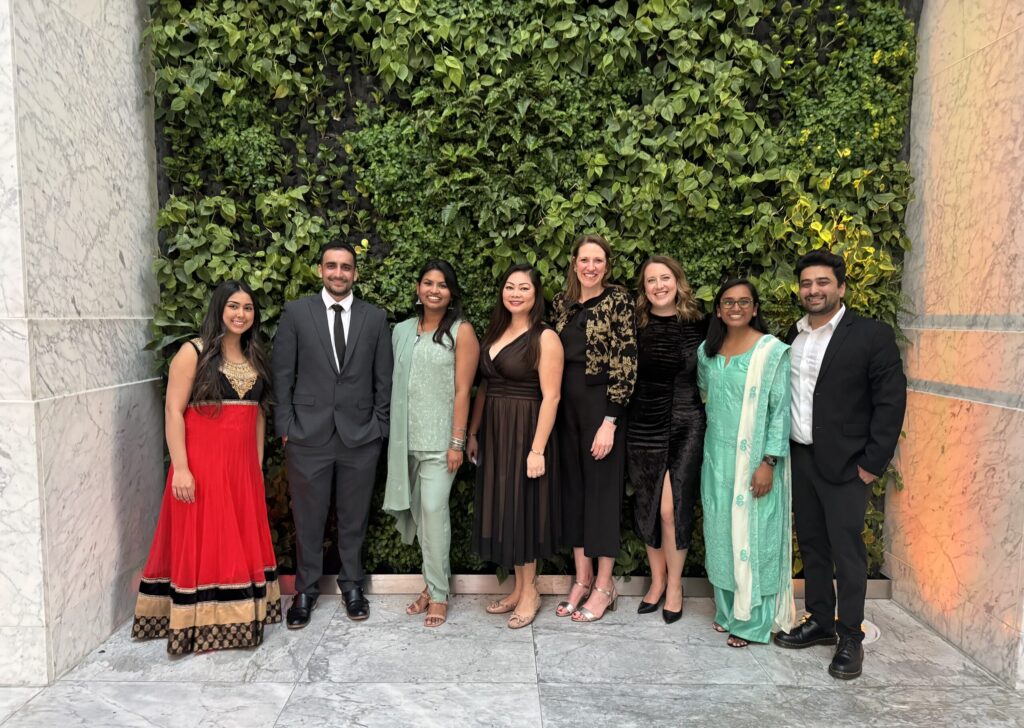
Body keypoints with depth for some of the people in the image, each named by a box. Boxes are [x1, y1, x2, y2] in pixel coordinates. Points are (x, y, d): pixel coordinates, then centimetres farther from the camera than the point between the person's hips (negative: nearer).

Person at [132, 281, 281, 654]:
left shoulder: (253, 357, 11)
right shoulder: (193, 352, -6)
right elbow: (173, 412, -11)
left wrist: (258, 464, 11)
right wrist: (180, 468, -17)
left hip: (243, 466, 6)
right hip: (202, 465, -6)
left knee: (242, 543, 12)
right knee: (201, 543, 3)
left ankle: (238, 618, 26)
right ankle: (199, 625, 15)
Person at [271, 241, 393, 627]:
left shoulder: (375, 317, 4)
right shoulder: (296, 312, 1)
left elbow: (383, 379, 6)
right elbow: (283, 374, 1)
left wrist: (379, 427, 2)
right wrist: (285, 426, -2)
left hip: (360, 436, 1)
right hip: (308, 435, -1)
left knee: (354, 517, 13)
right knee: (308, 518, 9)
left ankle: (351, 583, 32)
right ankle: (306, 589, 28)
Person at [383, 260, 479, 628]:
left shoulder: (461, 331, -4)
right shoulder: (402, 330, 10)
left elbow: (462, 390, -8)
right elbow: (394, 383, 10)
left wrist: (457, 442, -12)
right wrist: (393, 432, 6)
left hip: (439, 437, -5)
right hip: (406, 436, 5)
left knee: (433, 509, -8)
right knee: (418, 510, 10)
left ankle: (438, 593, 6)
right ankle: (434, 581, 26)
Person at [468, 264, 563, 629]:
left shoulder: (545, 338, -11)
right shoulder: (494, 333, 10)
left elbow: (550, 397, -15)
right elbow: (484, 387, 12)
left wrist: (537, 449, -20)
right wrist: (473, 433, 10)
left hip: (524, 433, -7)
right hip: (493, 433, 7)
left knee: (522, 509, 3)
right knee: (502, 508, 12)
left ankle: (529, 592, 21)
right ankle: (519, 587, 27)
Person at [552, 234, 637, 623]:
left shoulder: (618, 301, -7)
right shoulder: (563, 303, 10)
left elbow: (626, 363, -12)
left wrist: (609, 421, -17)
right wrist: (553, 409, 9)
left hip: (601, 406, -6)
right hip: (568, 406, 6)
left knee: (602, 489, 2)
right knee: (574, 489, 10)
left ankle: (604, 586, 15)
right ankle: (582, 579, 23)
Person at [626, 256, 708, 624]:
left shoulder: (699, 325, 0)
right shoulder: (635, 326, 2)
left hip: (684, 427, -2)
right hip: (642, 427, 2)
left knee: (672, 508, -5)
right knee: (647, 508, 9)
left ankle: (674, 585, 17)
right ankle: (657, 580, 29)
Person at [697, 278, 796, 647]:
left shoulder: (773, 351, -9)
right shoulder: (706, 351, 7)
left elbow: (781, 410, -11)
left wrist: (769, 462, -16)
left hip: (755, 460, -5)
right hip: (718, 456, 5)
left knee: (753, 534, 1)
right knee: (721, 532, 11)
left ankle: (752, 620, 15)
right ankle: (727, 609, 26)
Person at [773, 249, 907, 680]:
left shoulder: (871, 335, -6)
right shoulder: (791, 337, 8)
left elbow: (891, 401, -9)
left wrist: (873, 463, -12)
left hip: (845, 464, -5)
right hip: (800, 459, 5)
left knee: (846, 551, 1)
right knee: (811, 545, 14)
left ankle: (850, 637, 16)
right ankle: (820, 622, 28)